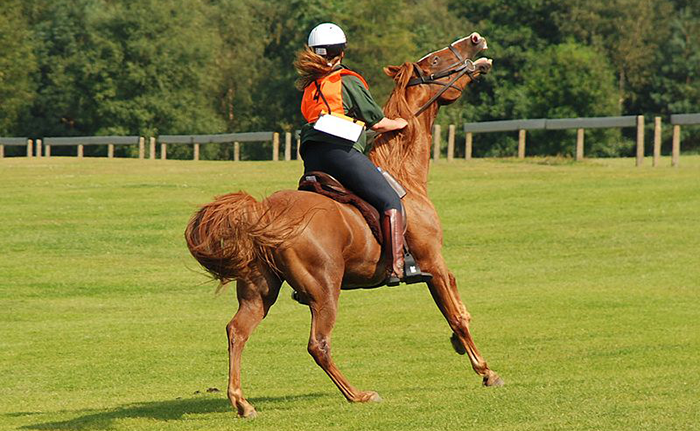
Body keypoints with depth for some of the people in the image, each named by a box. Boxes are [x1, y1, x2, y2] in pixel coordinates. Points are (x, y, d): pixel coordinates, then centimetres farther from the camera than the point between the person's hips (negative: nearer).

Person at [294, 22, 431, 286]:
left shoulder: (309, 86, 23)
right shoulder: (349, 82, 4)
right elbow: (378, 123, 5)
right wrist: (398, 124, 26)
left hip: (311, 157, 7)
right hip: (341, 150, -7)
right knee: (390, 201, -6)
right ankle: (398, 267, -20)